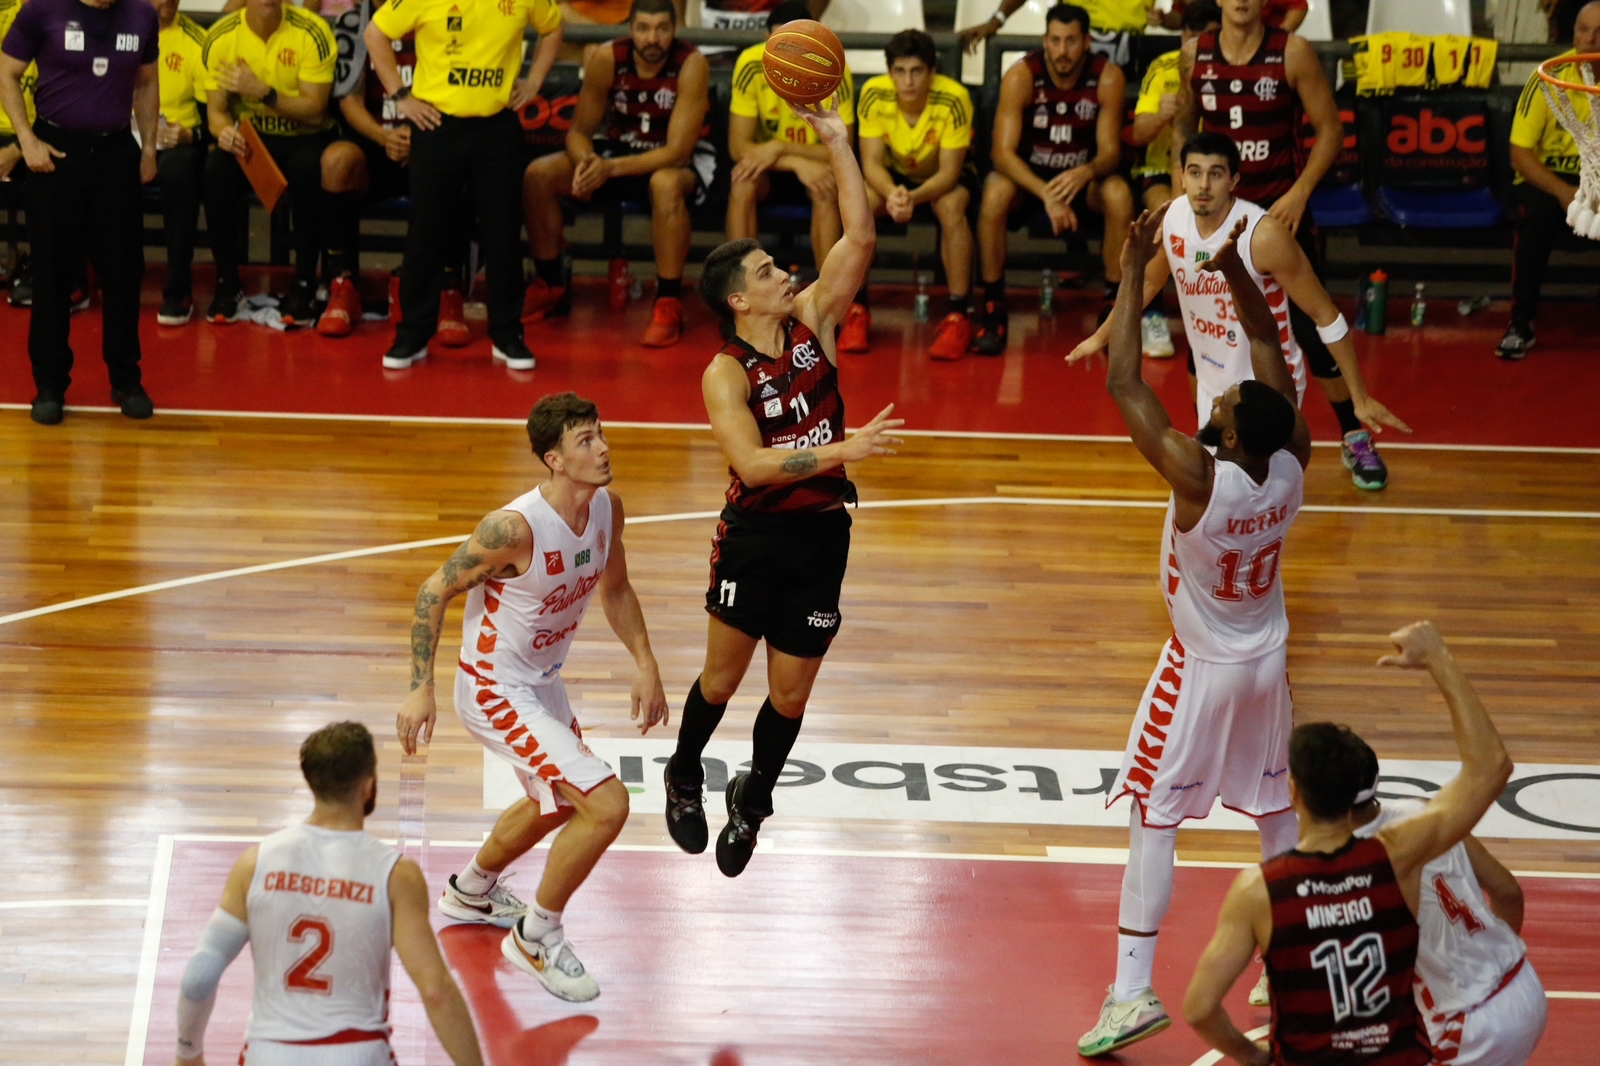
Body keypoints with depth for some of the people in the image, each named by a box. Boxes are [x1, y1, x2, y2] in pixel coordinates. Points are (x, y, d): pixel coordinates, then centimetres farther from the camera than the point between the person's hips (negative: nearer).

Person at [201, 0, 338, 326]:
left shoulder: (312, 33, -15)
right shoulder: (221, 36, -7)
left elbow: (315, 111, -16)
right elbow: (216, 109, -3)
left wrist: (263, 92, -30)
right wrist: (224, 130, -28)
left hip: (305, 138, -2)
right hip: (250, 137, 2)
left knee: (309, 169, -36)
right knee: (217, 169, -30)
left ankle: (304, 286, -20)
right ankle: (228, 284, -14)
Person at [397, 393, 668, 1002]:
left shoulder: (607, 509, -7)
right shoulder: (516, 528, -30)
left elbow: (615, 589, 12)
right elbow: (435, 590, -20)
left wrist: (645, 663, 4)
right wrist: (421, 689, -20)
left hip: (543, 681, 9)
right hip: (495, 692, -9)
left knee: (559, 802, 30)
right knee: (606, 804, -17)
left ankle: (472, 891, 56)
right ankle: (536, 936, 3)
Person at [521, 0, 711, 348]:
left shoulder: (691, 65, -25)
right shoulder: (606, 60, -16)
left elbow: (677, 152, -29)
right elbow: (579, 132, -7)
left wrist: (612, 168, -39)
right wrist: (586, 161, -32)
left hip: (682, 161, -4)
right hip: (619, 147, 4)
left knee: (666, 184, -40)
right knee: (538, 174, -15)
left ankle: (668, 305, -30)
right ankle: (549, 287, 2)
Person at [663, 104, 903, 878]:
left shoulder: (812, 321, 0)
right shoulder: (727, 374, -14)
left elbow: (860, 237, -6)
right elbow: (753, 464, -26)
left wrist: (836, 142, -12)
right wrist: (843, 450, -34)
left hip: (821, 534, 4)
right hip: (755, 535, -4)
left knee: (790, 694, 8)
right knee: (722, 677, 7)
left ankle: (753, 797, 32)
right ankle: (685, 778, 34)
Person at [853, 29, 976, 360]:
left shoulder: (953, 99, -30)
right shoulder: (874, 94, -24)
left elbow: (949, 171, -28)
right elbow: (871, 162, -23)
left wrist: (914, 196, -48)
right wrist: (892, 193, -46)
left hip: (943, 177, -2)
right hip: (894, 174, 2)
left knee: (951, 206, -35)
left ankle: (959, 317, -25)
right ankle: (857, 311, -17)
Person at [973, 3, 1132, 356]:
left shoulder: (1107, 78, -16)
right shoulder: (1021, 76, -21)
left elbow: (1110, 151, -15)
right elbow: (1003, 151, -25)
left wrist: (1085, 173, -40)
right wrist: (1045, 193, -41)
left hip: (1083, 177, 1)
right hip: (1028, 174, -1)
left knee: (1119, 194, -30)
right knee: (996, 192, -33)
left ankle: (1114, 304, -17)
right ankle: (992, 307, -21)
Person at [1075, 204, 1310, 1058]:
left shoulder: (1199, 477, -31)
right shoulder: (1291, 461, -16)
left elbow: (1124, 384, -30)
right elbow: (1269, 344, -4)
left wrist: (1133, 272, -26)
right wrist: (1234, 269, -13)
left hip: (1201, 670, -6)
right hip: (1268, 663, 6)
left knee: (1154, 819, 0)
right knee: (1275, 811, 19)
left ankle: (1132, 990, -4)